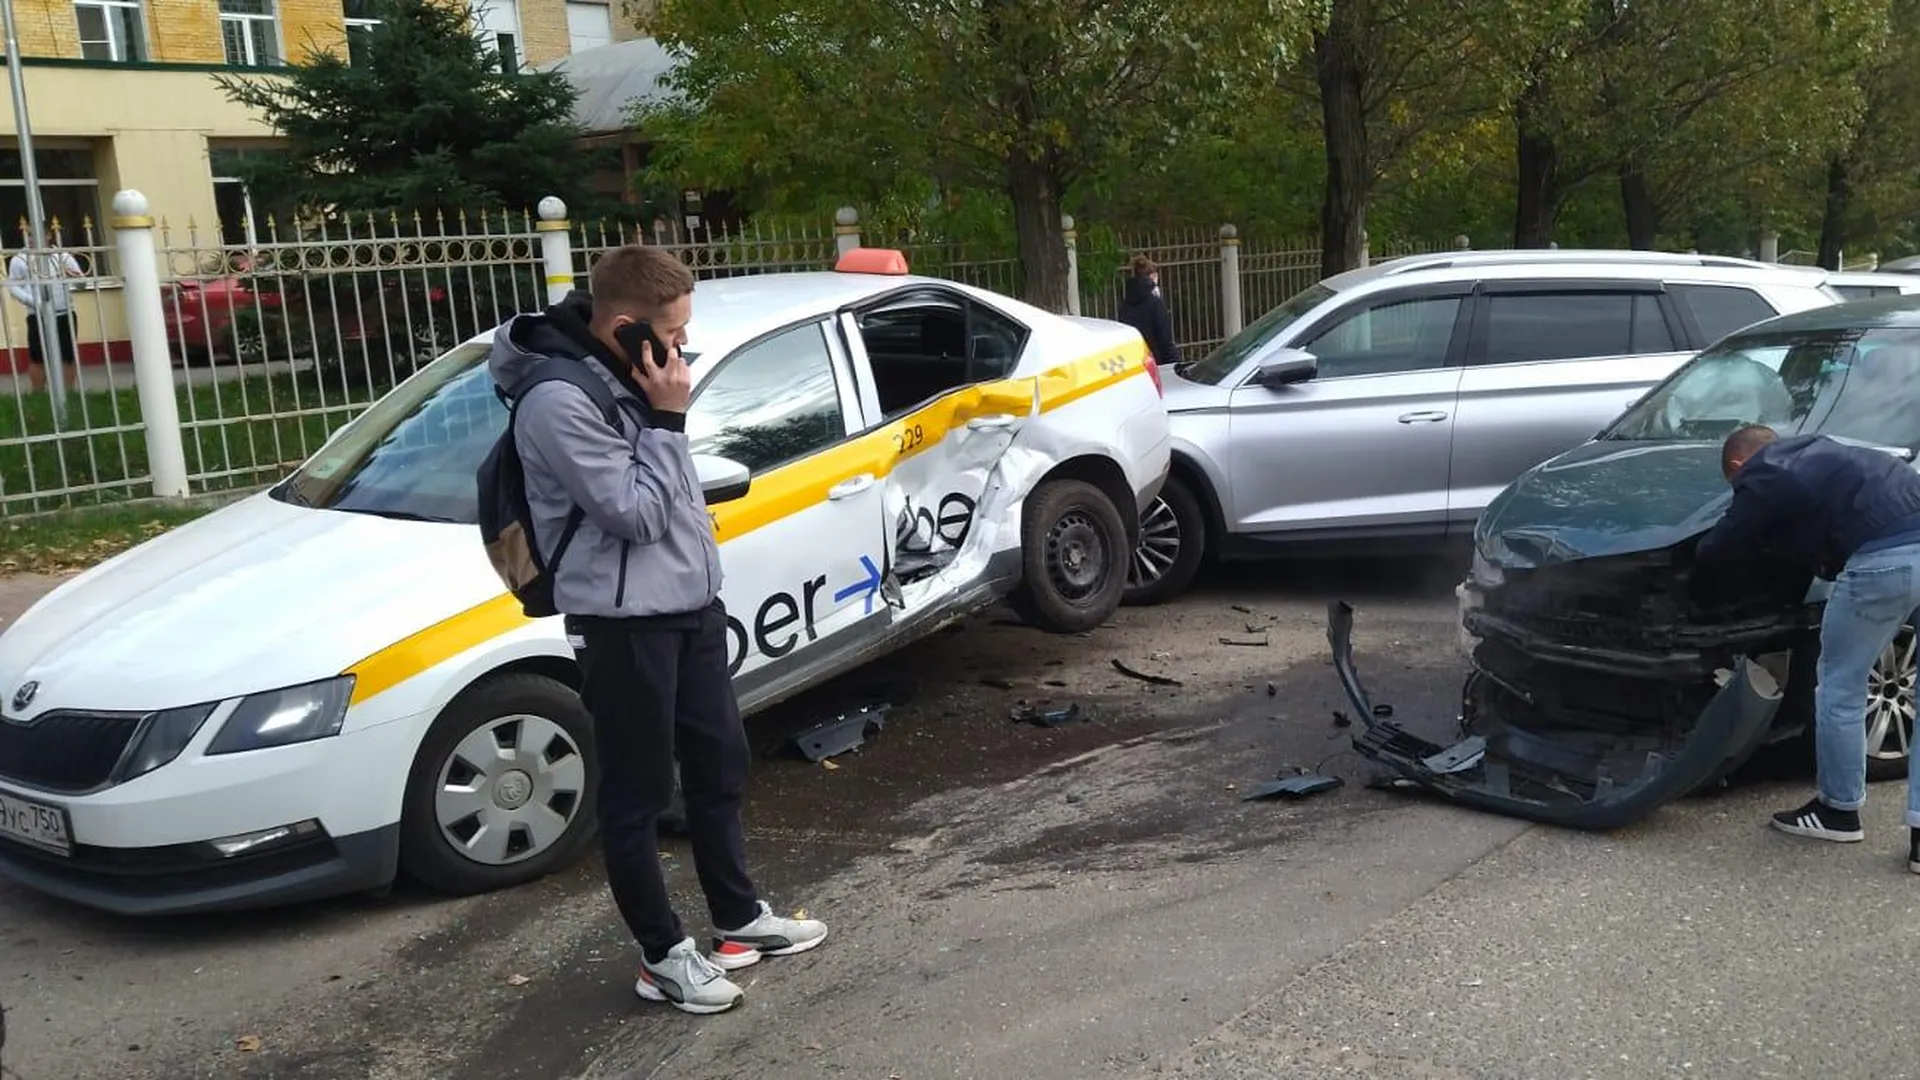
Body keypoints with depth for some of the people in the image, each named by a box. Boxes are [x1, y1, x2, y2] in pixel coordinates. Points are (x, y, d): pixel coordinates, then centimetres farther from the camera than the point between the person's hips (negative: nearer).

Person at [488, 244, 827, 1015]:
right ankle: (664, 955, 20)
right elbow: (637, 515, -21)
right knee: (638, 793, 5)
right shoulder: (559, 402, -21)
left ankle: (739, 919, 35)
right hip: (625, 623, -9)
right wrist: (666, 420, -18)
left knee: (720, 763, 19)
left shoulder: (627, 374, 7)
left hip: (690, 605, 9)